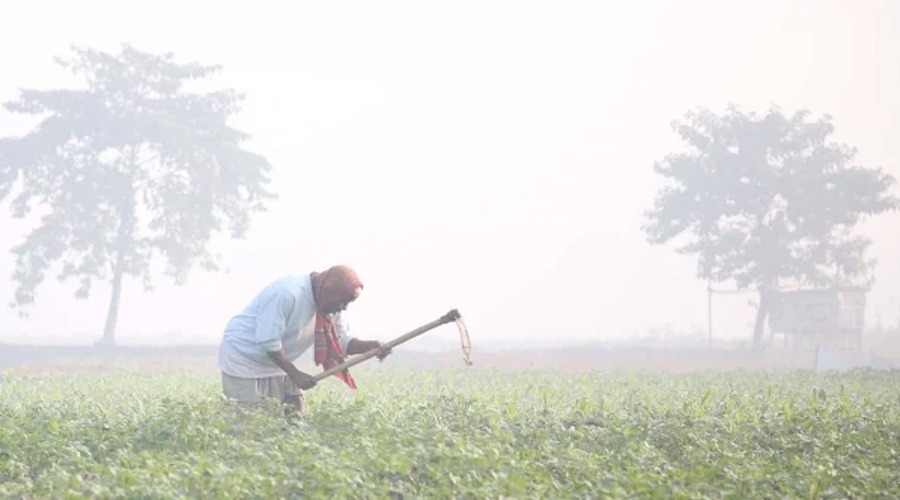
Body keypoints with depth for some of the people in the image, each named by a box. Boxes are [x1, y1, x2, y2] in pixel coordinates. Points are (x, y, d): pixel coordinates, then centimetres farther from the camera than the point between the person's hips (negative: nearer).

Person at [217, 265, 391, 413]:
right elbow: (268, 341, -30)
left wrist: (372, 346, -22)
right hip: (243, 357, -9)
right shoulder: (287, 294, -31)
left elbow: (343, 340, -3)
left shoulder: (330, 305, -4)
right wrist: (295, 374, -26)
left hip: (274, 363, 9)